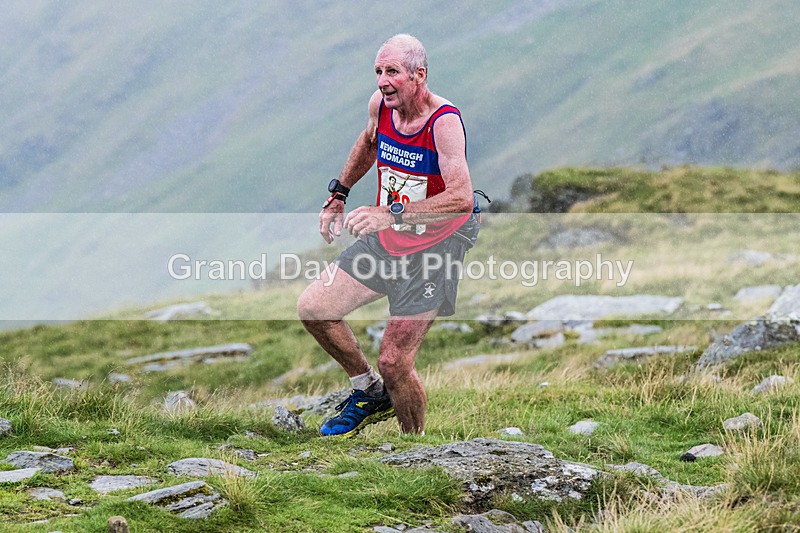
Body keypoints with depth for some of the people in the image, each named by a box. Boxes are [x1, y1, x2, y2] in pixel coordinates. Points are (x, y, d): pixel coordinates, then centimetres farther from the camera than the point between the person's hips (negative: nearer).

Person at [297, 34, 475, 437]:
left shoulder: (444, 121, -24)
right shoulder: (380, 104, -3)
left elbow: (462, 197, -35)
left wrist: (392, 212, -40)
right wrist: (338, 195, 21)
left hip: (433, 249, -7)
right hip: (385, 240, 7)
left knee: (393, 362, -12)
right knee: (312, 308, 4)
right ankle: (371, 395, 24)